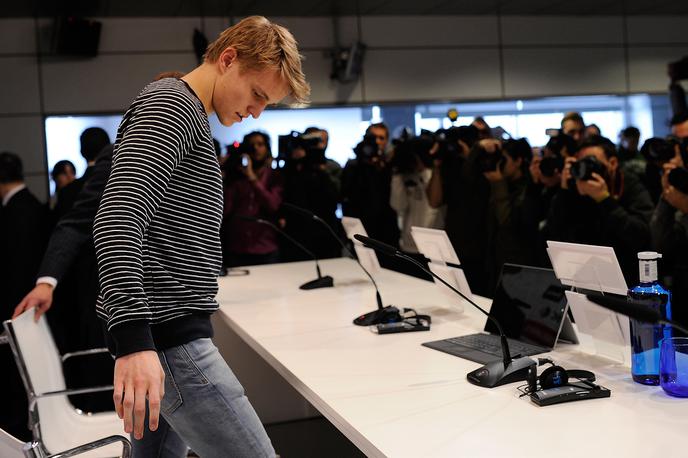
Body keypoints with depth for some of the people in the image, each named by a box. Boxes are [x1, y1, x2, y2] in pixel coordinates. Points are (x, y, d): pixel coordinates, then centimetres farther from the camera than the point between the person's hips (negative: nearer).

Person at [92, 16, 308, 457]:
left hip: (157, 331, 11)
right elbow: (117, 218, -23)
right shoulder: (171, 105, -10)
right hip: (169, 336, -11)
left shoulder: (190, 119, 23)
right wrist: (133, 340, -31)